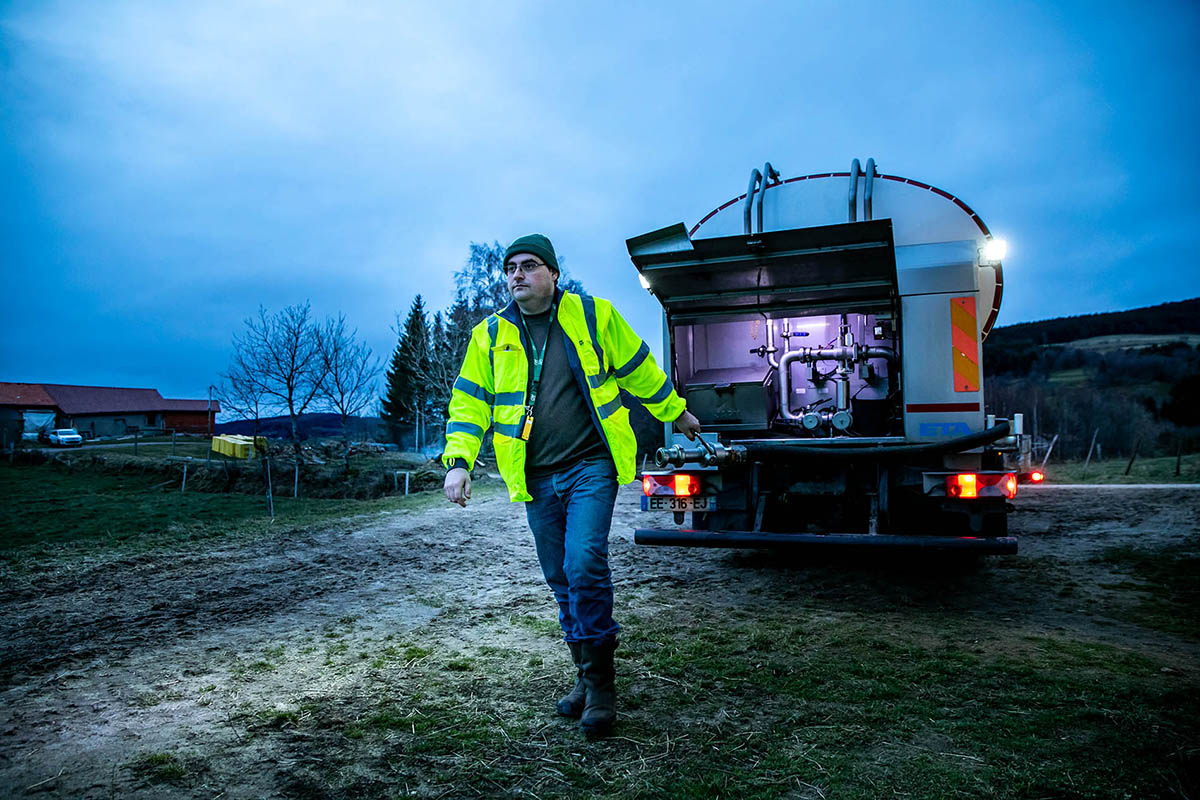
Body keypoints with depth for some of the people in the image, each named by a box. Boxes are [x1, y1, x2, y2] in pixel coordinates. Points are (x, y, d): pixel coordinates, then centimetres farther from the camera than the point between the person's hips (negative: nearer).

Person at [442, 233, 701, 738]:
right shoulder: (491, 335, 7)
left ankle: (600, 685, -1)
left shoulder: (593, 315, 2)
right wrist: (458, 460, -5)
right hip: (536, 480, 4)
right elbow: (470, 402, 8)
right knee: (562, 582, 11)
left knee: (584, 567, -17)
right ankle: (587, 676, 28)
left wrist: (674, 412, 23)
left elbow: (638, 370, 13)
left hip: (591, 468, -3)